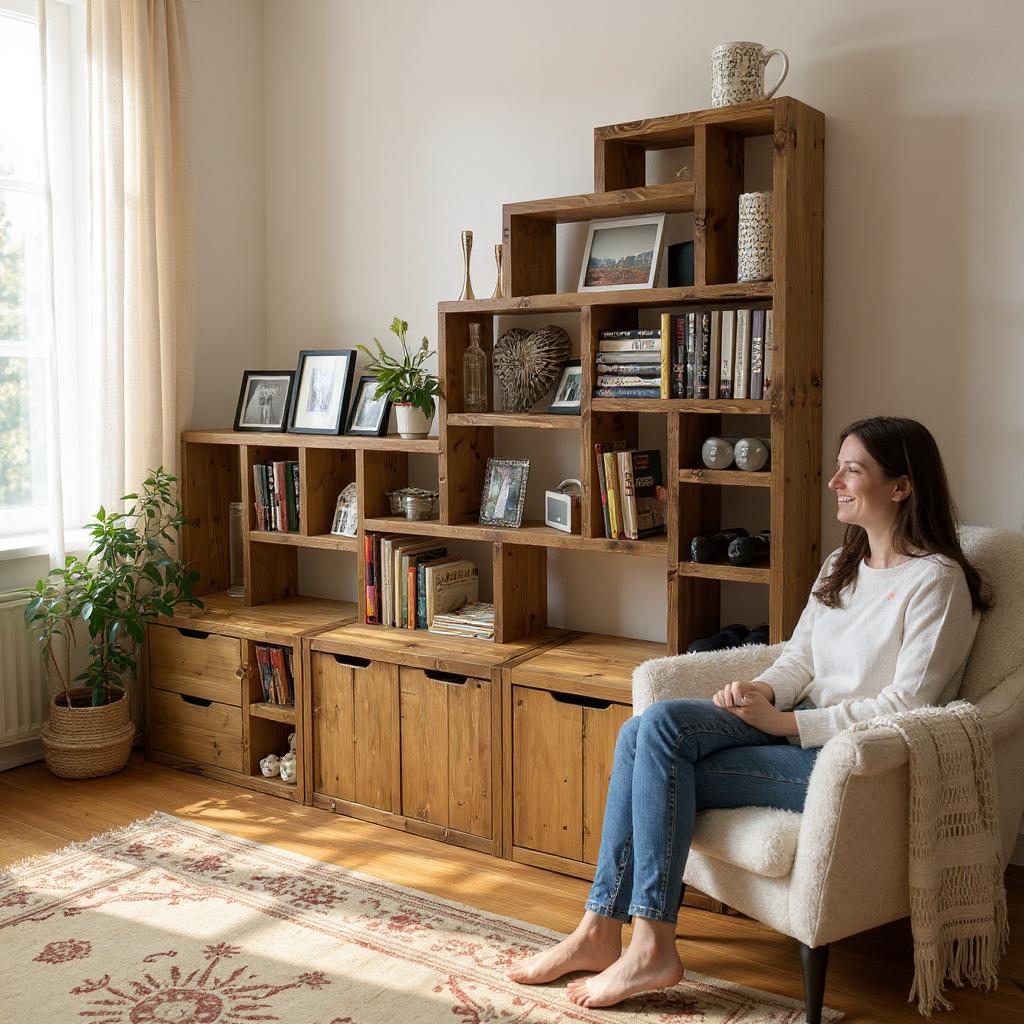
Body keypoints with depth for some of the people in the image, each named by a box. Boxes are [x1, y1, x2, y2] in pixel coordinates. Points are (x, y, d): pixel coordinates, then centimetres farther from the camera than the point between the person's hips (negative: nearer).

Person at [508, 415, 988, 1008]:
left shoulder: (936, 580, -9)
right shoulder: (841, 566, 17)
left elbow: (905, 705, -15)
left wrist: (784, 721, -16)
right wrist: (762, 691, -8)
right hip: (797, 729, 8)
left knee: (658, 761, -21)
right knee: (651, 727, -17)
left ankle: (653, 948, -12)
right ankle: (600, 931, -13)